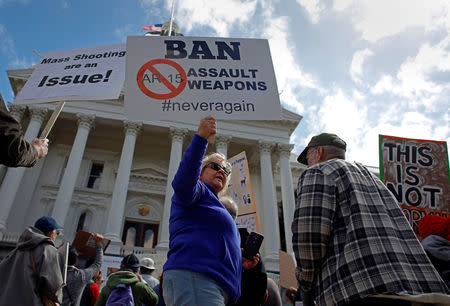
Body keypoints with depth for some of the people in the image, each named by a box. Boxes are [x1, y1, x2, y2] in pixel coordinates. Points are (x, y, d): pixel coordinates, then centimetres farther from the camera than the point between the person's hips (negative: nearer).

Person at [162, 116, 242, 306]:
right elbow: (183, 184, -19)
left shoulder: (218, 208, 34)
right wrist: (200, 138, -26)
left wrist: (242, 261, 17)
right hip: (192, 276, -10)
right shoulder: (199, 190, 7)